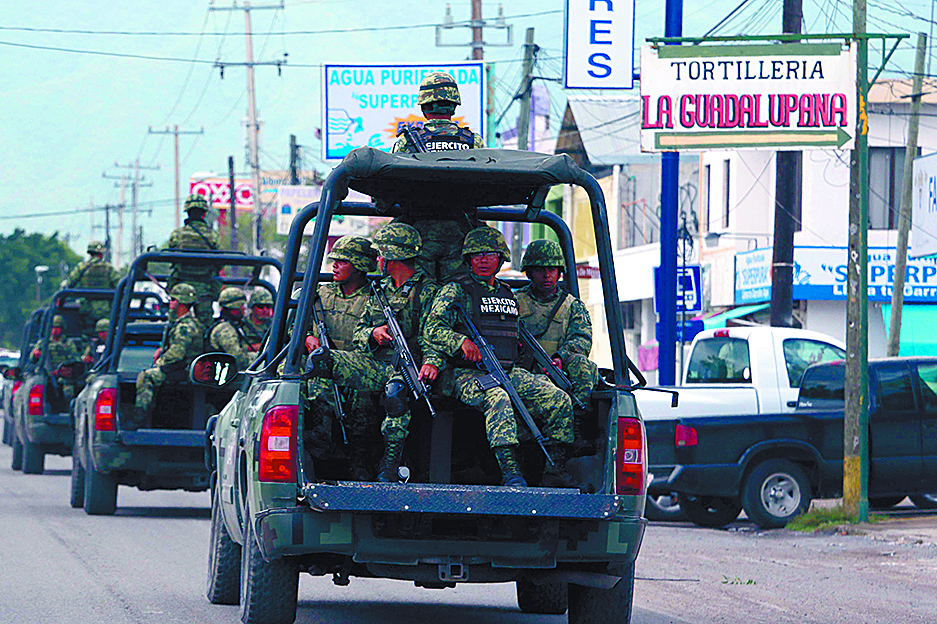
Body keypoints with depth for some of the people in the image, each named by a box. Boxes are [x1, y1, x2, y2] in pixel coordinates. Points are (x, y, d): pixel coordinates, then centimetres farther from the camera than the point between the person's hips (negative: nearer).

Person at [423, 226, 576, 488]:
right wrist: (461, 342, -24)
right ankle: (510, 473, -49)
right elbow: (433, 330, -7)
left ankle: (555, 471, -10)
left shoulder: (508, 295, 23)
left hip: (510, 373, 6)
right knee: (497, 399, -39)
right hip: (469, 375, -6)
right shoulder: (455, 291, 4)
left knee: (559, 400, -14)